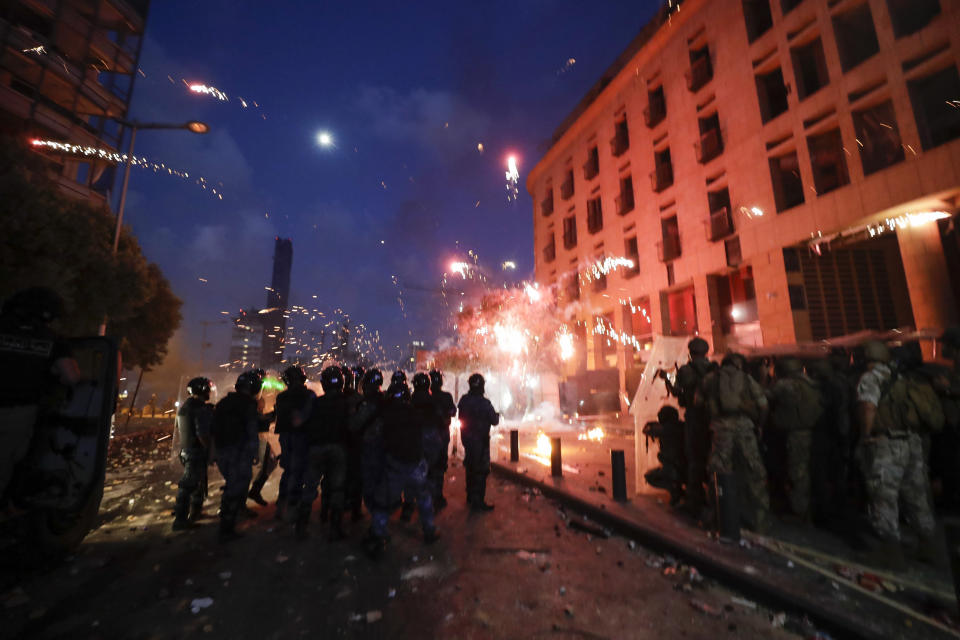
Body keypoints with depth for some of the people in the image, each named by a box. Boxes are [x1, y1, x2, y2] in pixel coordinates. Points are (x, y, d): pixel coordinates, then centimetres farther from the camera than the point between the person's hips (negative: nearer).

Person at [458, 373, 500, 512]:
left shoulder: (463, 400, -4)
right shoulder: (484, 403, -22)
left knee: (470, 467, 20)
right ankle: (478, 502, 6)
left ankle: (470, 497, 34)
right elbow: (494, 421, -13)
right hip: (480, 440, -7)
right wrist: (497, 415, 8)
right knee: (481, 470, 2)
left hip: (466, 439, 7)